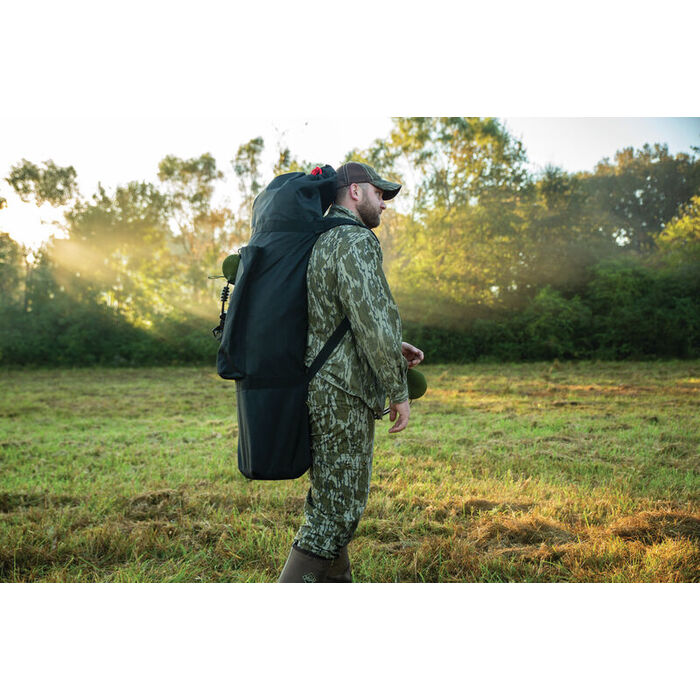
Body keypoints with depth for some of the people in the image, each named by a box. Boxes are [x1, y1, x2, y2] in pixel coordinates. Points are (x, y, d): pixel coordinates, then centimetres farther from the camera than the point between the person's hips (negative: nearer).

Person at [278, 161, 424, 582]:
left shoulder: (321, 244, 18)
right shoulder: (356, 241, -13)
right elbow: (373, 320, -23)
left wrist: (392, 349, 19)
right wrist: (399, 390, -13)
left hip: (319, 386, 10)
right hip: (344, 393, -10)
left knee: (331, 496, 18)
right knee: (337, 508, -3)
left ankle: (338, 585, 32)